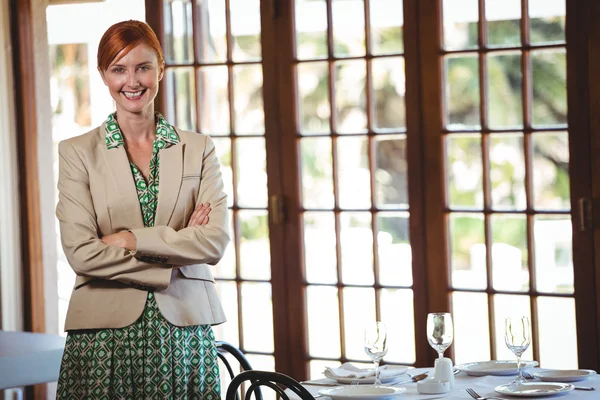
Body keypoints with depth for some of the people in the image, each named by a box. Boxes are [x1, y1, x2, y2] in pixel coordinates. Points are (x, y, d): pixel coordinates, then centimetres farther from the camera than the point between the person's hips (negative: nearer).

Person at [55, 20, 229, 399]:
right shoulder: (77, 153, 3)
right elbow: (81, 253, -8)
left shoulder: (199, 149, 9)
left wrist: (130, 240, -10)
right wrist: (176, 244, -8)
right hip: (105, 333, -1)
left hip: (185, 331, 1)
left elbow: (216, 240, -3)